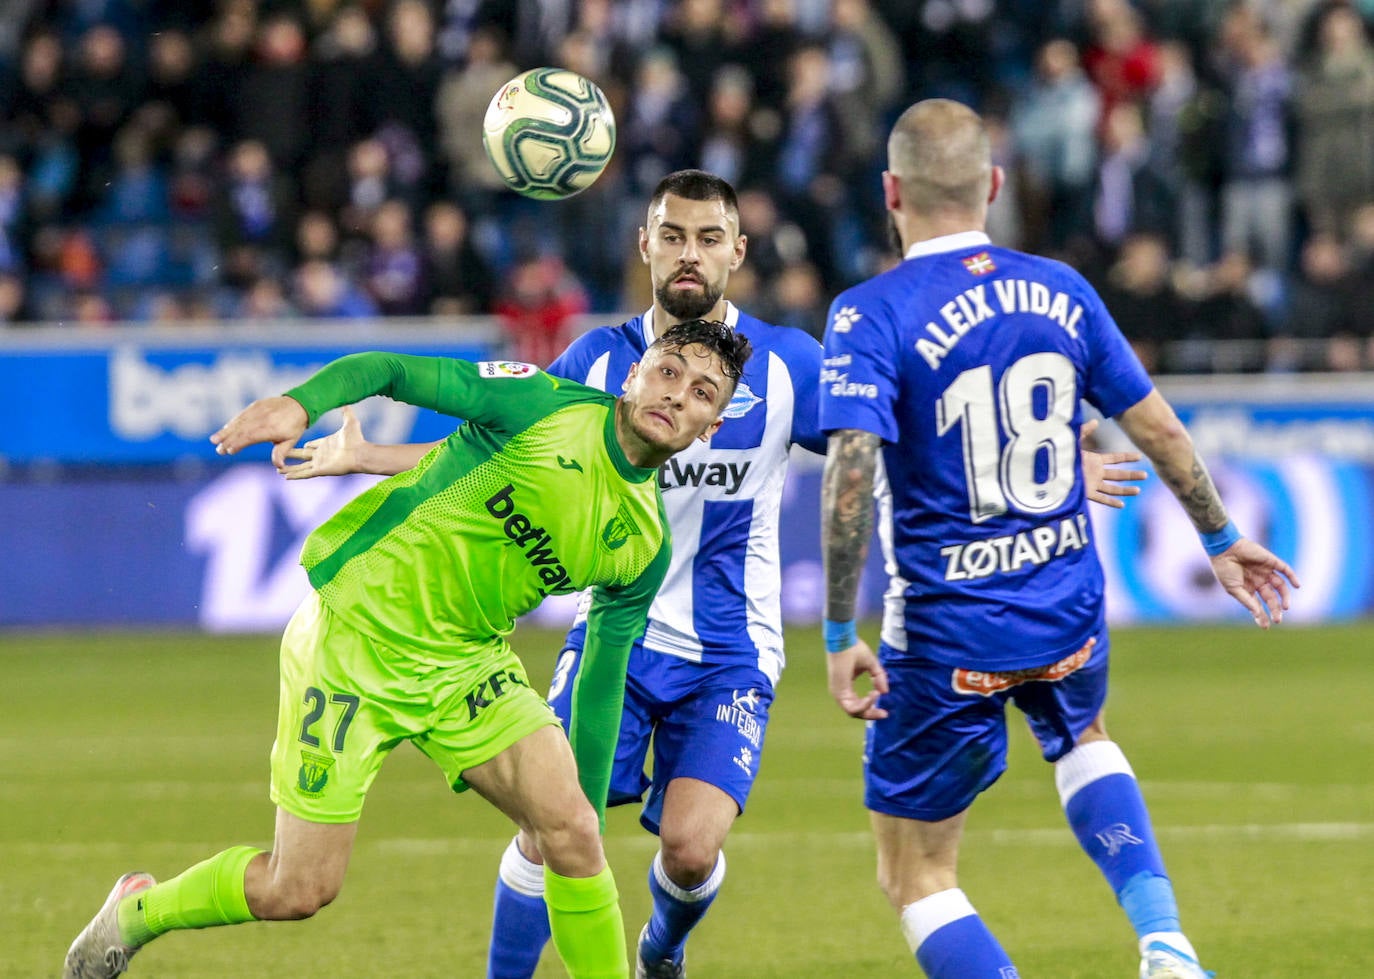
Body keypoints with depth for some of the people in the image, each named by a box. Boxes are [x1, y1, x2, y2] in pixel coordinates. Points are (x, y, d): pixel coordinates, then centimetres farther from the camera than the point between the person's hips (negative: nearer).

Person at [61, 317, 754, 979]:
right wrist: (299, 404, -34)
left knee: (572, 832, -18)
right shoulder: (542, 405, -16)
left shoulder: (645, 547, 0)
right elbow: (388, 369, -15)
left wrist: (588, 805, 9)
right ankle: (136, 911, 28)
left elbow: (602, 681, 9)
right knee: (295, 892, -1)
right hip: (356, 636, -5)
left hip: (469, 662, 5)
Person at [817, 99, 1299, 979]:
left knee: (915, 876, 9)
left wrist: (841, 635, -19)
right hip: (1070, 610, 5)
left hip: (947, 633, -5)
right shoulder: (1061, 290, 2)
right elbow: (1160, 430, 9)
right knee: (1080, 739, 38)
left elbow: (851, 472, -24)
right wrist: (1222, 539, 25)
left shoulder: (871, 315, -12)